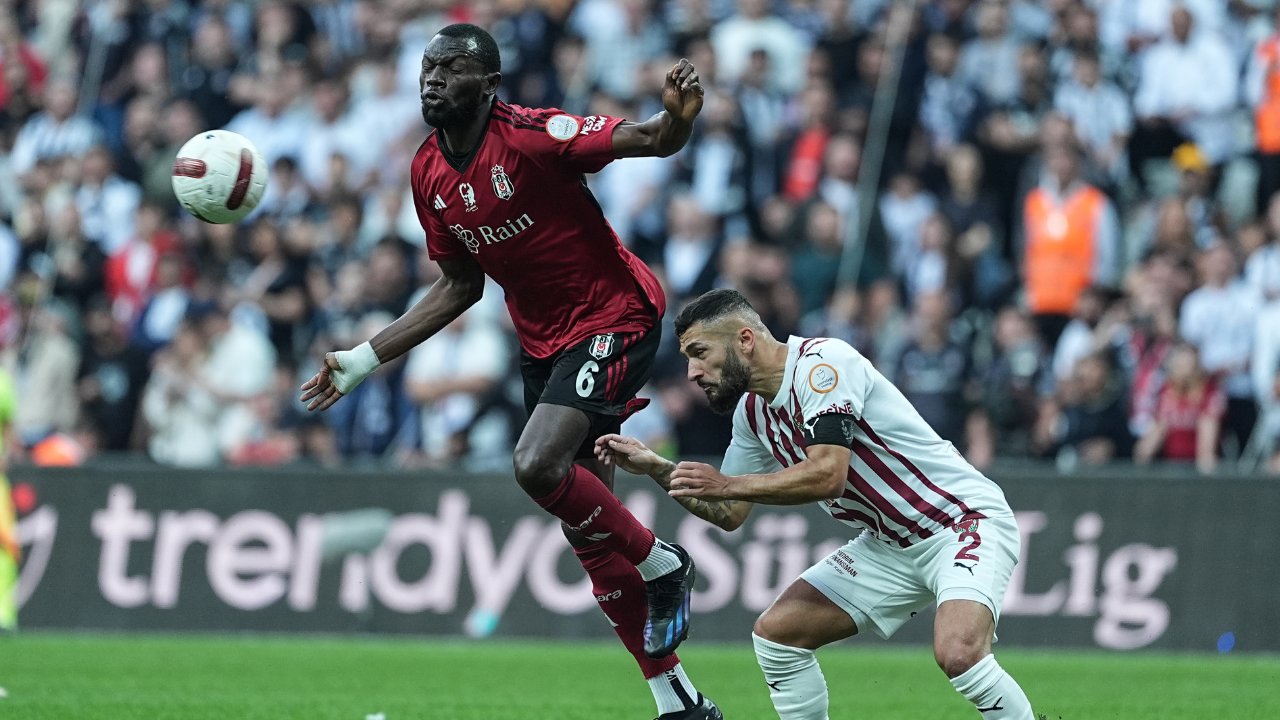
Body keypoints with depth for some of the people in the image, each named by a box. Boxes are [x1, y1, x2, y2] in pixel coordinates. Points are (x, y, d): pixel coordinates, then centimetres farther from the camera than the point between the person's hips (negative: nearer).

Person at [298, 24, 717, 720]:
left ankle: (660, 565, -1)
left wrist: (678, 116, -50)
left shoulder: (530, 135, -21)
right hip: (542, 341, 8)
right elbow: (460, 285, 13)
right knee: (588, 533, 6)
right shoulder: (428, 173, 1)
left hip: (614, 318, -8)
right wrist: (362, 362, 13)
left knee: (536, 466, -27)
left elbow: (648, 140, -25)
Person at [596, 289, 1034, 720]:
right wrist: (656, 469, 4)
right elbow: (730, 514, 16)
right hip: (890, 544, 9)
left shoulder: (822, 362, -20)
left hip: (965, 520, -9)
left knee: (957, 654, -32)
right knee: (776, 634, 2)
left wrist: (726, 484, -25)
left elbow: (829, 474, -30)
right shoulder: (751, 411, 6)